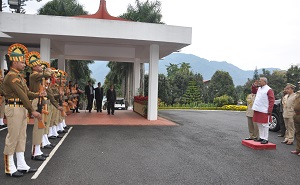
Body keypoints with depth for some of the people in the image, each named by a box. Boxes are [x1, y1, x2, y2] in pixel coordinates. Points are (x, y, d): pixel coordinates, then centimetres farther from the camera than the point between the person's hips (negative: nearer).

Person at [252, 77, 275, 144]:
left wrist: (269, 110, -15)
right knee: (259, 125, 12)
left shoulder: (269, 90, -9)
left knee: (264, 125, -3)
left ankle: (266, 139, 2)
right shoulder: (259, 88, 14)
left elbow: (272, 101, -12)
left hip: (264, 111, -8)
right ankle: (261, 137, 21)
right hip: (258, 110, 8)